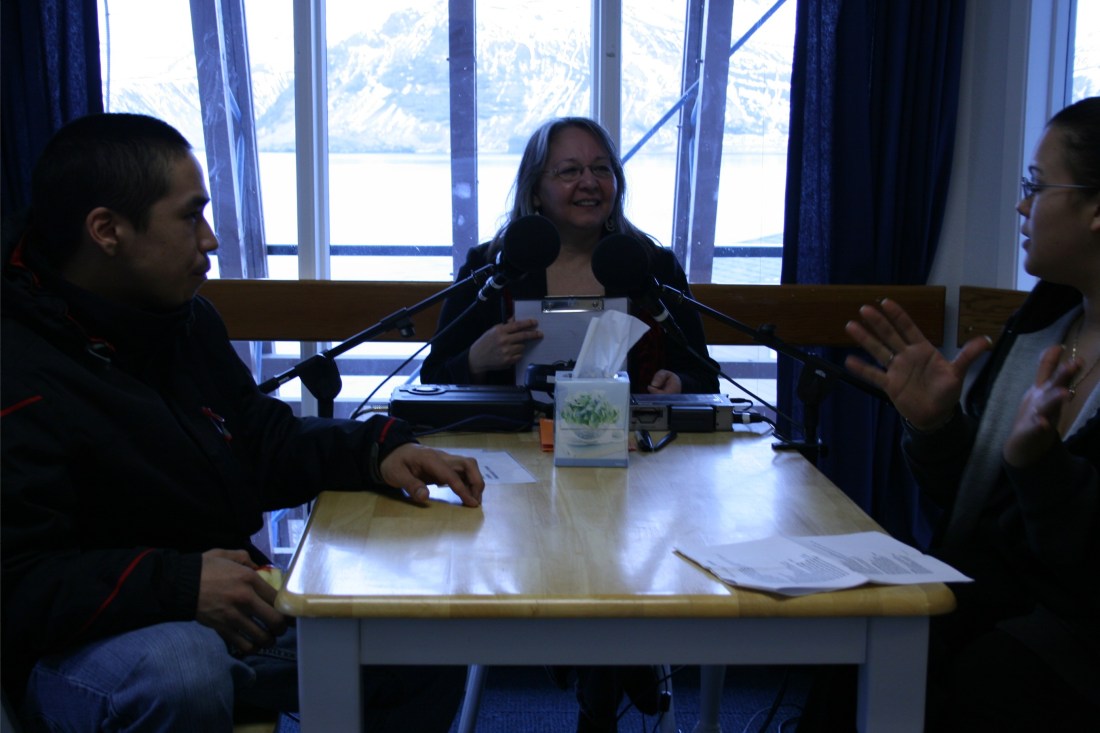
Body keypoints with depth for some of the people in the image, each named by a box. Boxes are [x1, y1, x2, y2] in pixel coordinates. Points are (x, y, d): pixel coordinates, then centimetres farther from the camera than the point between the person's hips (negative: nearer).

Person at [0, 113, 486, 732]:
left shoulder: (188, 321, 8)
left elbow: (264, 440, 17)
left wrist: (374, 452, 0)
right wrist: (177, 584, -35)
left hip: (228, 605, 8)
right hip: (85, 641, -8)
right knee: (182, 671, -41)